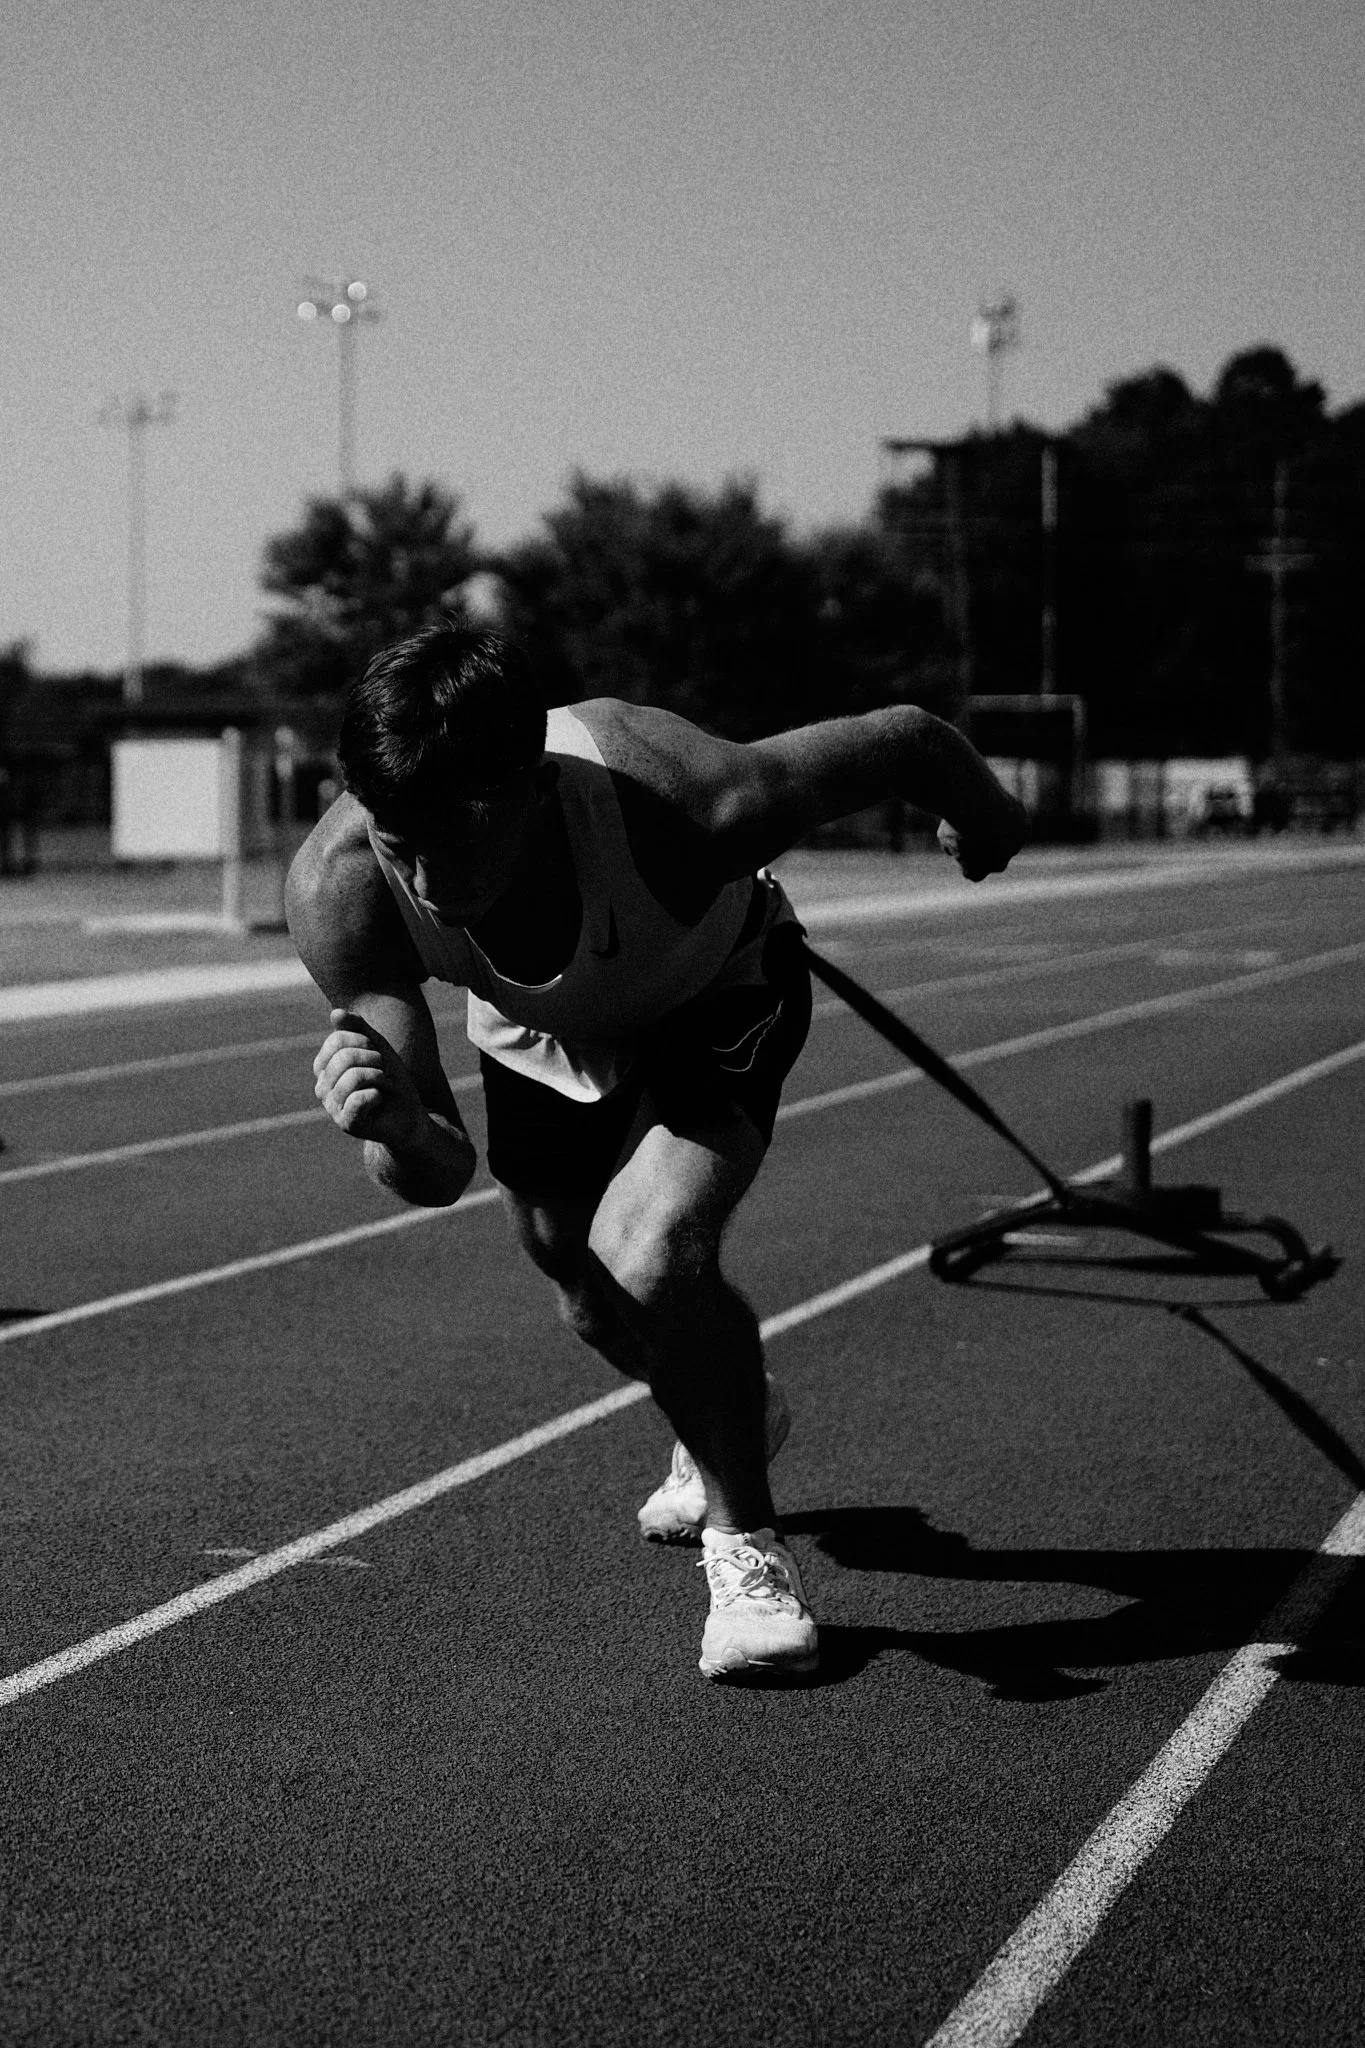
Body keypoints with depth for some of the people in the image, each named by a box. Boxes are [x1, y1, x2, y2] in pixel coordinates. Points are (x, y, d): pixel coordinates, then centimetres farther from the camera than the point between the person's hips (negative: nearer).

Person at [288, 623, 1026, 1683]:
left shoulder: (679, 803, -46)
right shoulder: (336, 883, -37)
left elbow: (908, 738, -26)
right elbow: (440, 1174, -33)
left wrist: (983, 817, -3)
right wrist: (395, 1127, -57)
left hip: (719, 1001, -4)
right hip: (540, 1034, 4)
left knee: (650, 1258, -27)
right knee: (594, 1307, 19)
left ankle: (746, 1537, -1)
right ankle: (734, 1415, 54)